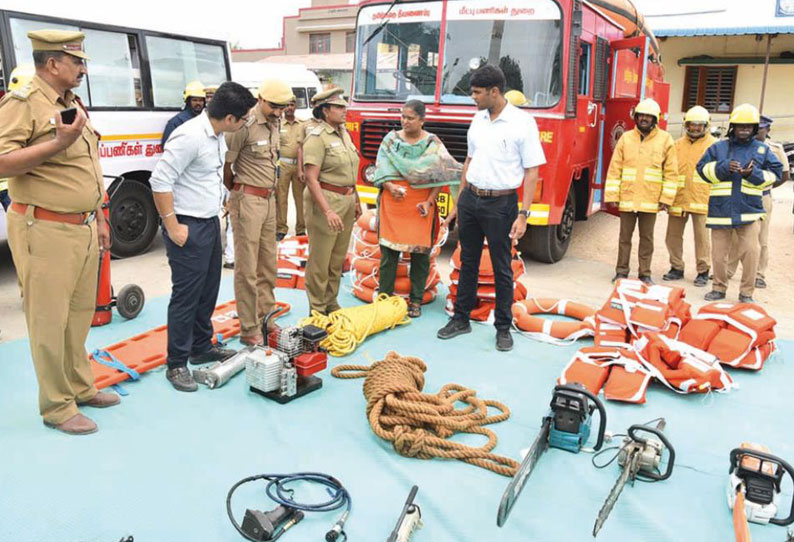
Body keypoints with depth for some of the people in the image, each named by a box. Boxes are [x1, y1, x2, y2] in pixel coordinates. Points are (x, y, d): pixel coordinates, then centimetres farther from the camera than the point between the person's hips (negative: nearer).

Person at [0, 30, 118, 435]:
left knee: (80, 314, 16)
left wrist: (99, 219, 22)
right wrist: (58, 143, -26)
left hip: (84, 229, 9)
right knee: (50, 321, 0)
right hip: (46, 232, -8)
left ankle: (80, 387, 30)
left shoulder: (73, 103, 17)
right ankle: (57, 408, 11)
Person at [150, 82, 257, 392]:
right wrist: (172, 226, -19)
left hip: (210, 223, 9)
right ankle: (177, 364, 10)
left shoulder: (217, 135, 7)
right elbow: (160, 180, -22)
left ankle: (202, 348, 33)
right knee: (186, 295, -2)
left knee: (208, 290, 17)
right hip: (189, 228, -9)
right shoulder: (191, 136, -21)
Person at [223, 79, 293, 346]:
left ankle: (265, 318, 26)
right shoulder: (245, 125, -16)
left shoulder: (273, 124, 10)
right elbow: (225, 164, -14)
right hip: (247, 201, -8)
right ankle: (249, 330, 6)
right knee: (247, 268, -2)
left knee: (267, 264, 14)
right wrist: (239, 193, 2)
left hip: (269, 200, 8)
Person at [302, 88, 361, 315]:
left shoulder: (343, 133, 12)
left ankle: (331, 305, 28)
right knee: (320, 260, 1)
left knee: (338, 258, 15)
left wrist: (356, 201, 20)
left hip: (347, 201, 8)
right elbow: (311, 179, -19)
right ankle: (317, 310, 13)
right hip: (325, 200, -8)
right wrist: (327, 211, -26)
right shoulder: (317, 137, -13)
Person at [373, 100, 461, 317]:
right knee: (388, 250, 3)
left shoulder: (432, 143, 2)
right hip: (393, 203, 1)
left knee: (420, 252, 4)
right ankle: (384, 297, 13)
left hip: (420, 207, -1)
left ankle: (416, 300, 16)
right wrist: (390, 187, -14)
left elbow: (438, 176, -1)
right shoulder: (391, 139, 7)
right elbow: (381, 168, 4)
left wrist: (429, 201, -11)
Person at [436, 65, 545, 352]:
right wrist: (459, 203, 15)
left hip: (500, 203, -6)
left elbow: (531, 171, -10)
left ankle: (503, 328, 17)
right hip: (470, 199, 6)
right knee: (468, 262, 14)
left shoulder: (522, 122, -10)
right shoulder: (478, 119, 8)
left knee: (502, 268, 4)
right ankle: (461, 318, 26)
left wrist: (523, 215, -16)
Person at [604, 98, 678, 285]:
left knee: (646, 238, 8)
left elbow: (671, 172, 3)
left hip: (650, 199, -1)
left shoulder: (665, 140, 3)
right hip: (627, 197, 1)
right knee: (625, 236, 8)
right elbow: (614, 168, 4)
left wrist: (666, 198, -3)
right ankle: (621, 271, 18)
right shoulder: (626, 138, 6)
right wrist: (612, 195, -2)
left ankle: (645, 273, 18)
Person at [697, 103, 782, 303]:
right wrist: (723, 167, -14)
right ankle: (719, 288, 23)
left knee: (750, 252, -6)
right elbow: (703, 168, 2)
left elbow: (775, 173, 6)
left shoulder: (762, 150, 8)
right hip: (720, 209, 1)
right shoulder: (718, 147, 8)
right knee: (718, 254, 7)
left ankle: (747, 293, 6)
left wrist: (754, 174, -12)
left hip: (749, 210, 0)